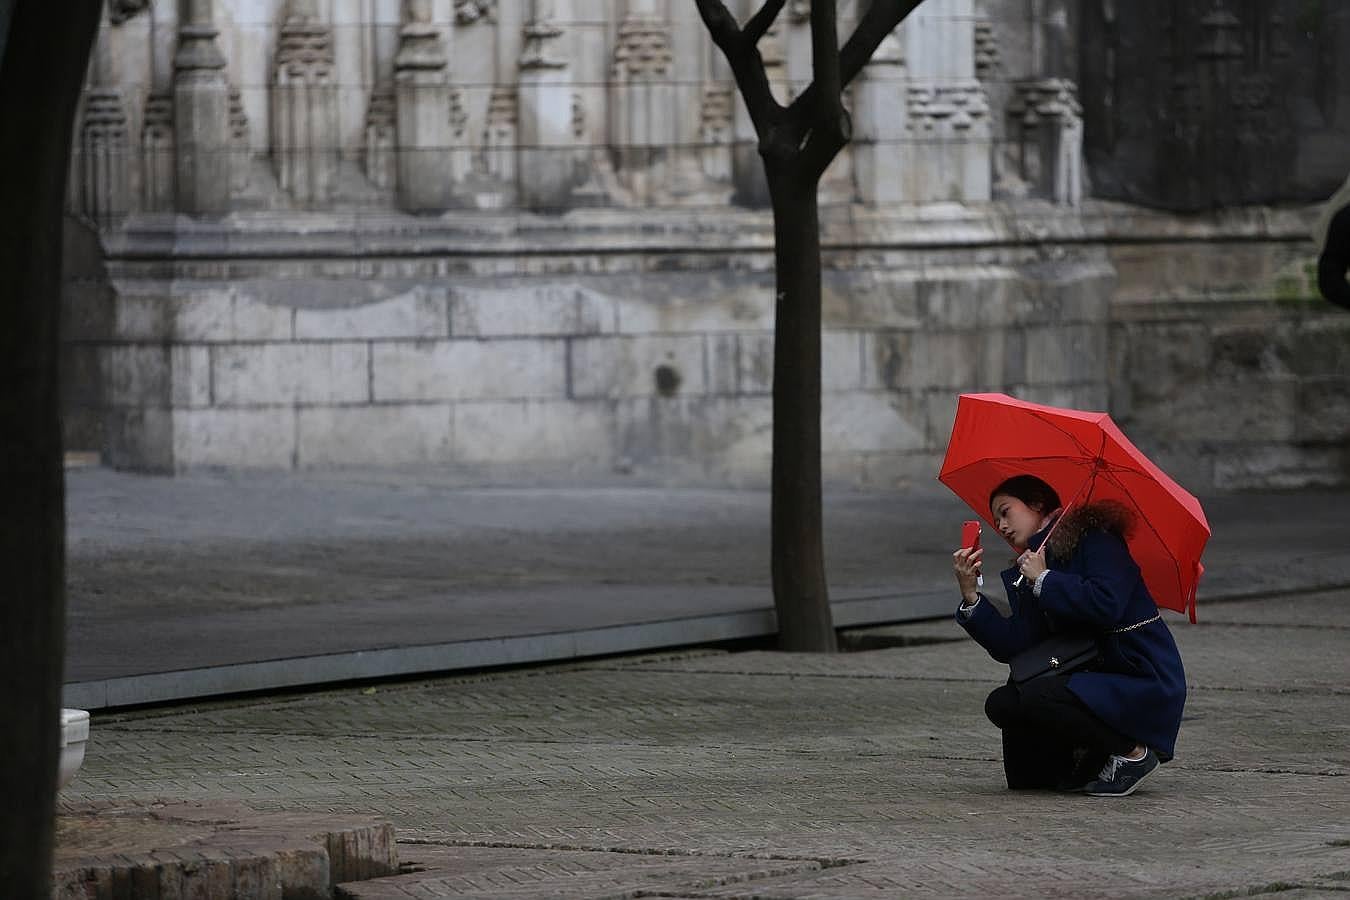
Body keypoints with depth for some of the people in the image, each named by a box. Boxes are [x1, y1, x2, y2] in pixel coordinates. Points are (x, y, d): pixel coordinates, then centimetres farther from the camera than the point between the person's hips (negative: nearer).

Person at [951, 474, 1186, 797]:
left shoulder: (1095, 538, -7)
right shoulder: (1028, 573, 16)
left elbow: (1106, 605, -25)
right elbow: (1012, 646, 1)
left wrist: (1044, 579, -15)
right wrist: (970, 595, -8)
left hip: (1144, 687, -9)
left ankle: (1132, 753, -14)